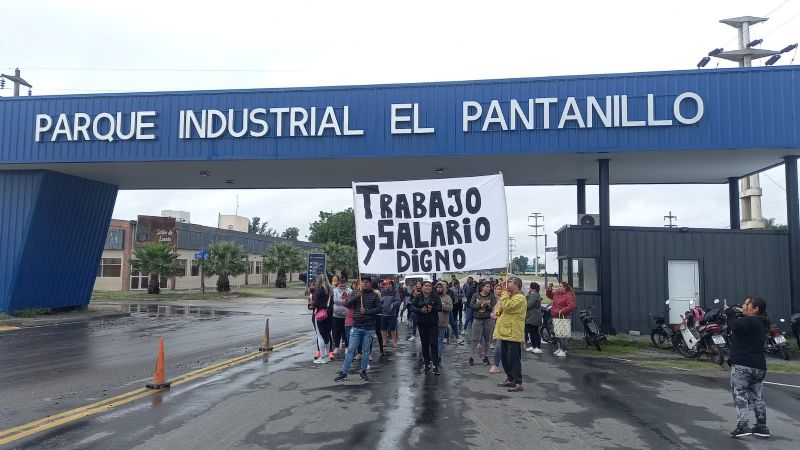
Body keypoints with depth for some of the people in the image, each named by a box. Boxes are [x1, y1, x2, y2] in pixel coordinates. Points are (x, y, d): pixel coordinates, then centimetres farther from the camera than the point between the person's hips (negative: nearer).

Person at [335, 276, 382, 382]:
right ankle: (343, 372, 4)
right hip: (356, 327, 0)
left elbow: (378, 309, -4)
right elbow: (348, 305, -6)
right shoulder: (356, 293, 4)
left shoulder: (374, 295, 1)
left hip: (369, 328, 0)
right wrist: (357, 296, -19)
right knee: (351, 349, 0)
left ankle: (363, 371, 20)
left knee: (366, 351, 8)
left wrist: (367, 311, -15)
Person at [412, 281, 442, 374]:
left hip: (433, 323, -2)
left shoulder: (435, 296, -1)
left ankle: (435, 366, -5)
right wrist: (420, 310, -19)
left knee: (433, 344, -8)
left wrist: (432, 308, -22)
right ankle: (427, 364, 20)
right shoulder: (418, 297, 3)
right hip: (422, 323, 2)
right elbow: (413, 307, 0)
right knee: (424, 344, 9)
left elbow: (440, 307, -3)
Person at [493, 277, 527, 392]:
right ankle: (510, 379, 25)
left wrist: (505, 292, -16)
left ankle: (518, 383, -1)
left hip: (513, 334, -10)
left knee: (514, 359, -6)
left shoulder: (520, 298, -12)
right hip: (505, 332, 10)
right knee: (504, 358, 14)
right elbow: (500, 308, 26)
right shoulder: (509, 296, 19)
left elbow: (506, 306, -26)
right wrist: (498, 311, 2)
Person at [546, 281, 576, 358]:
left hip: (563, 317, -9)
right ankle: (559, 348, 28)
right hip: (555, 317, 9)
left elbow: (571, 306, -19)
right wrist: (549, 289, 9)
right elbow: (549, 295, 28)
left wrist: (562, 311, -22)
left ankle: (563, 351, -3)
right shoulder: (556, 293, 13)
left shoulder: (569, 296, -11)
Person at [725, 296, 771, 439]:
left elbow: (735, 326, -31)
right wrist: (733, 313, 4)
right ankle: (762, 427, 21)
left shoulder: (750, 322, -16)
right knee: (757, 397, 16)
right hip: (759, 366, 9)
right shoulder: (760, 323, 16)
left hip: (742, 365, -9)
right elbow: (739, 326, 17)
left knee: (740, 395, -6)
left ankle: (742, 426, -12)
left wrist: (730, 312, -14)